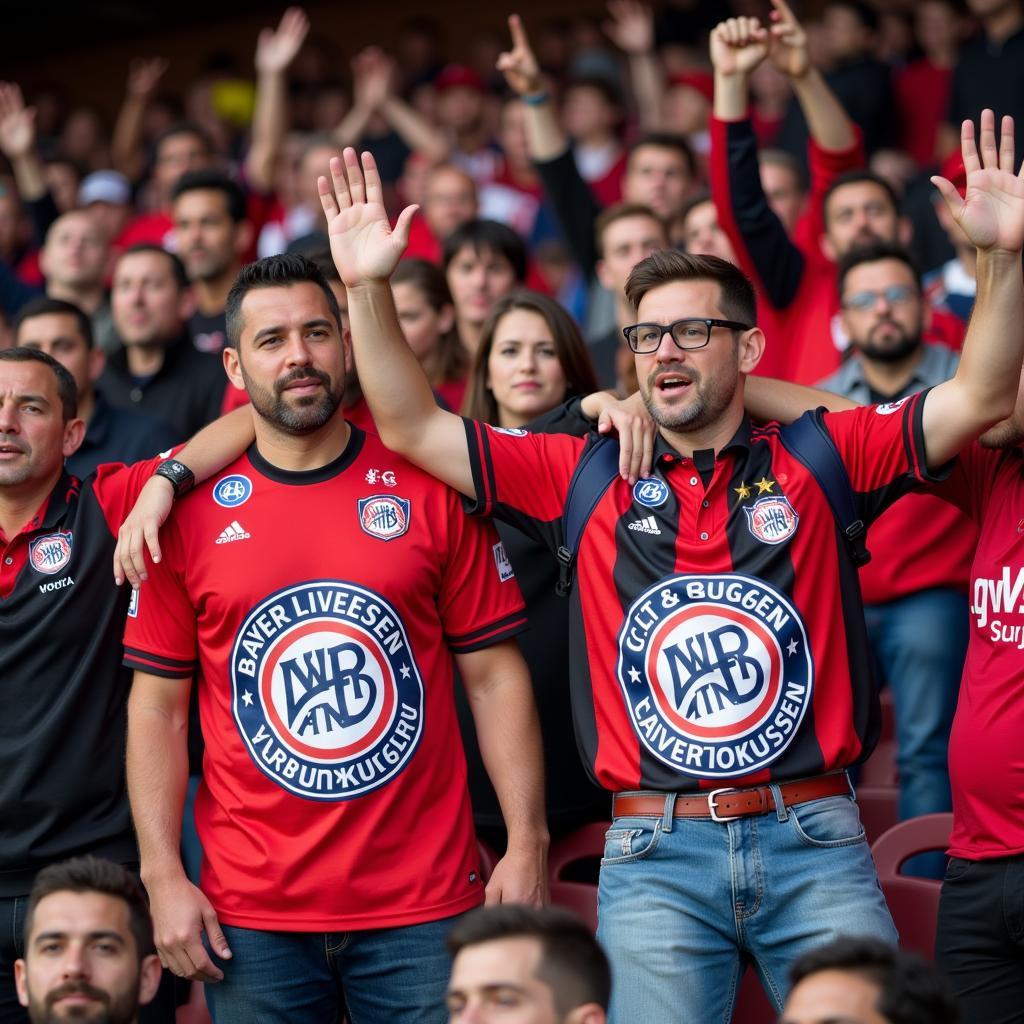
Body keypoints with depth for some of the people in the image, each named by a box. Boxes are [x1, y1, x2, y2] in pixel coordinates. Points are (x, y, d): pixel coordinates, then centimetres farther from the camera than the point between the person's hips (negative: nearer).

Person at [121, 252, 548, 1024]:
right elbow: (158, 708, 5)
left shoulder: (430, 494, 3)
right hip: (252, 915, 0)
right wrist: (163, 877, -3)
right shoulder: (189, 514, 3)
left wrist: (527, 845, -4)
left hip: (422, 905, 0)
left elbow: (494, 676, 3)